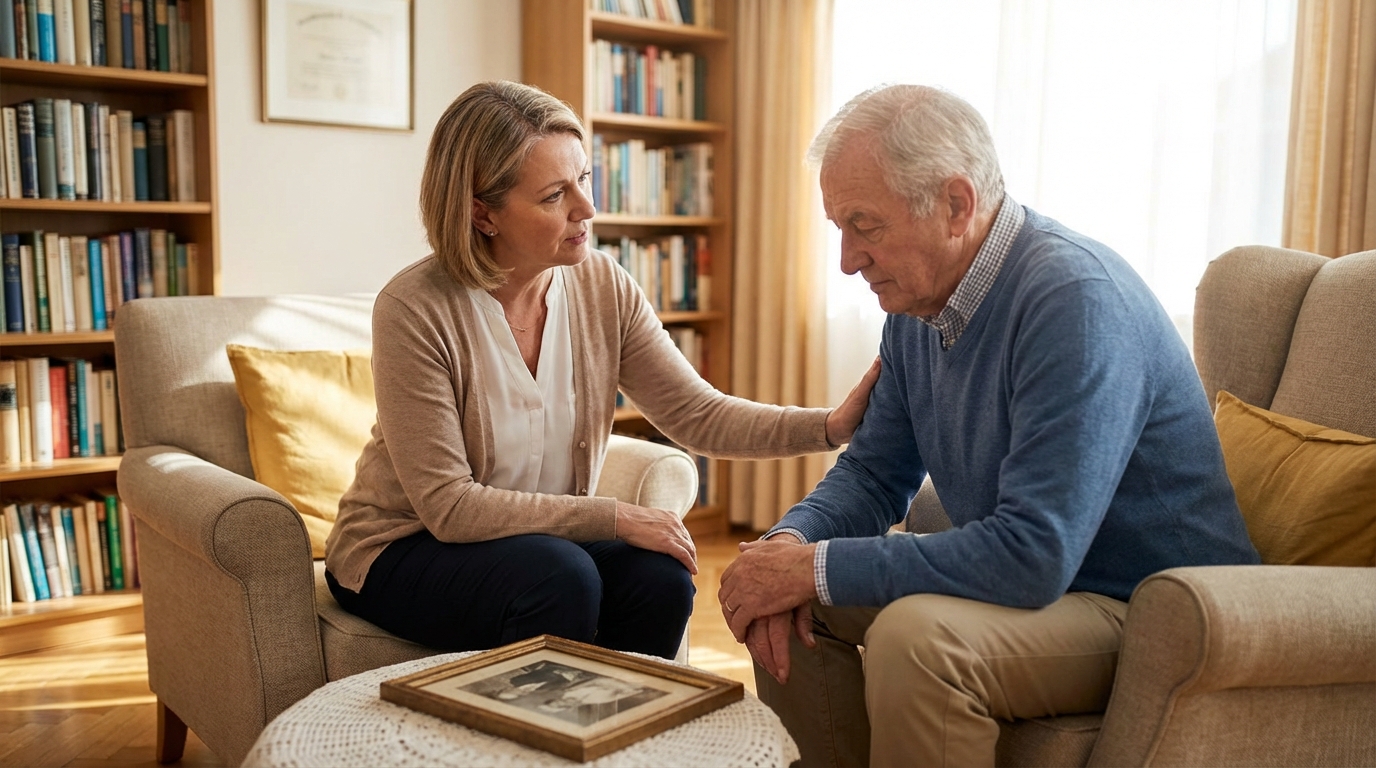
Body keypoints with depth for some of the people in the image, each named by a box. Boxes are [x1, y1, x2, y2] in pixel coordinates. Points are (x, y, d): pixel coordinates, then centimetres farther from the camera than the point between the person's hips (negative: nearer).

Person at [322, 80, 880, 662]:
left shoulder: (602, 286, -7)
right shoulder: (414, 309, -22)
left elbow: (697, 415, -9)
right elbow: (448, 505, -22)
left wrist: (830, 425, -24)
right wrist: (613, 517, -25)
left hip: (548, 537, 5)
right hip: (404, 550, -4)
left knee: (661, 576, -22)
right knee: (562, 576, -31)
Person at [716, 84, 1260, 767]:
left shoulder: (1075, 300, -26)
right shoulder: (916, 301, 2)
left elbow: (1033, 554, -32)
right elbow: (874, 474, 10)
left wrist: (819, 568, -26)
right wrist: (793, 543, -12)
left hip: (1149, 612, -8)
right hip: (1030, 576, 8)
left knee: (914, 635, -33)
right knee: (780, 600, -1)